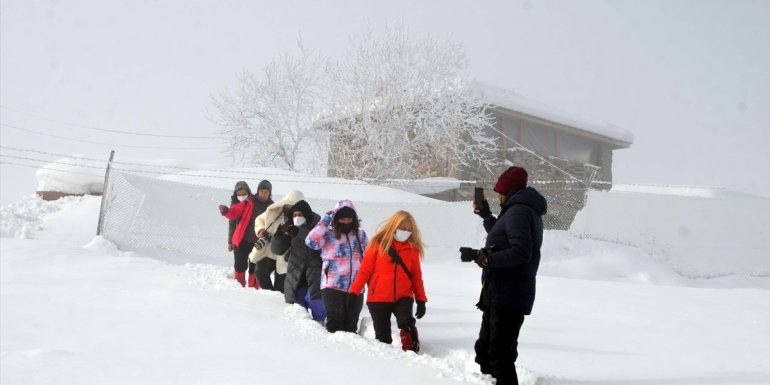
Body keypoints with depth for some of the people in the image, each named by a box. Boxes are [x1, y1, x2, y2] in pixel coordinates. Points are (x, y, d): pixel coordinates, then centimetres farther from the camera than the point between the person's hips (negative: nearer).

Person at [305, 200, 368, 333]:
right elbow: (311, 241, -18)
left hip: (356, 288, 3)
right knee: (335, 323, -6)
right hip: (333, 286, -3)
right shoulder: (328, 234, -1)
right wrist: (324, 222, -12)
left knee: (351, 324, 10)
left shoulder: (360, 235, 10)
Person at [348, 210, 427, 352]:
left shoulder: (413, 248, 7)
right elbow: (365, 269, -1)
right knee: (383, 336, 2)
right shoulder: (378, 243, -1)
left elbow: (416, 275, 11)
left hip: (403, 296, 1)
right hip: (379, 298, -1)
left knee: (405, 320, -26)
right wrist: (354, 292, -5)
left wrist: (421, 299, 7)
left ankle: (411, 351, -10)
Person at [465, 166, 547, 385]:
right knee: (484, 349, 20)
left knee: (500, 354, -10)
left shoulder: (518, 211, -14)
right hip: (500, 294, 11)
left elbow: (521, 251, -25)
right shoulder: (527, 210, 19)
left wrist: (488, 259, -19)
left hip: (507, 297, -11)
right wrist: (486, 216, 29)